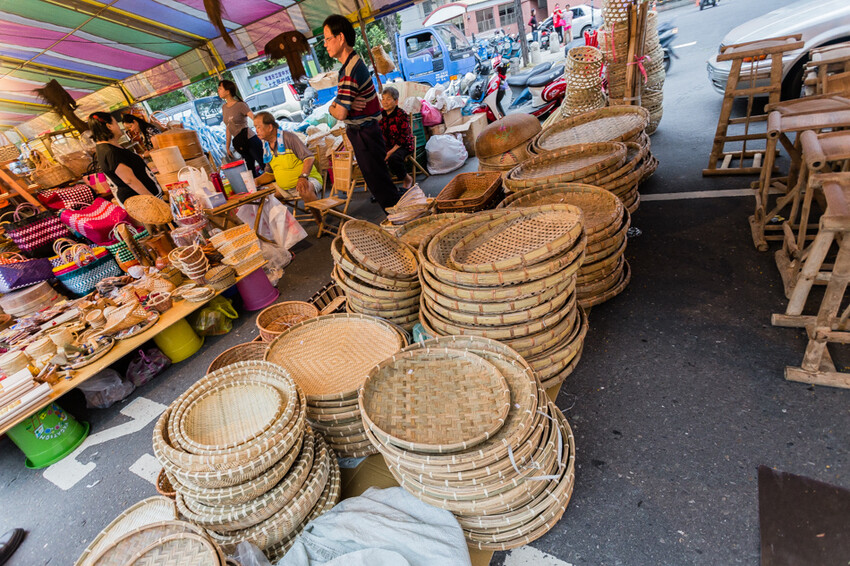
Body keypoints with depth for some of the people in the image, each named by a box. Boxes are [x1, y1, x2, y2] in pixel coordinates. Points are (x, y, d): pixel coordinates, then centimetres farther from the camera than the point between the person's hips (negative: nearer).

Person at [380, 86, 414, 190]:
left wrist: (390, 152, -23)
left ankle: (408, 179, -8)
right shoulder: (381, 114, 3)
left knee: (393, 158, -35)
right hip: (388, 145, 5)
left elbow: (403, 139, -16)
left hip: (404, 146, -5)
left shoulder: (402, 115, -13)